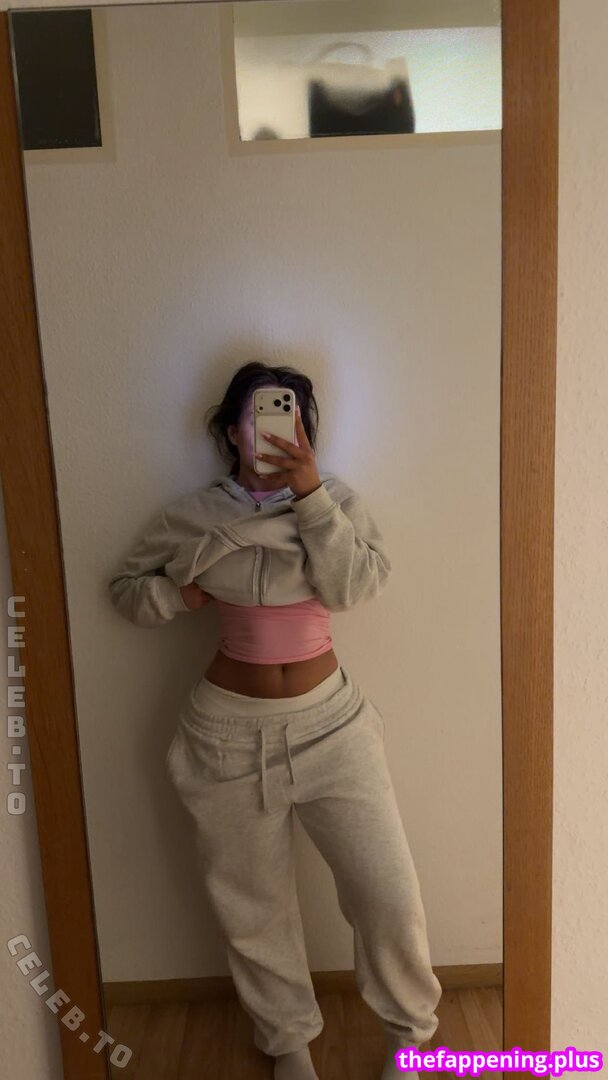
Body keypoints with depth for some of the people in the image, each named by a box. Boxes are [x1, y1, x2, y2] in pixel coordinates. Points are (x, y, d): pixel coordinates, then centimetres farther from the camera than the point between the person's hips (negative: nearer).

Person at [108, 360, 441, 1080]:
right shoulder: (191, 515, -3)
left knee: (390, 893, 1)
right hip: (229, 730, 1)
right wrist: (180, 593, -11)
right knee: (252, 905, 16)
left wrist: (311, 495, -26)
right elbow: (126, 589, 8)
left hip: (329, 720, 0)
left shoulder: (336, 501, -3)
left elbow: (355, 587, -18)